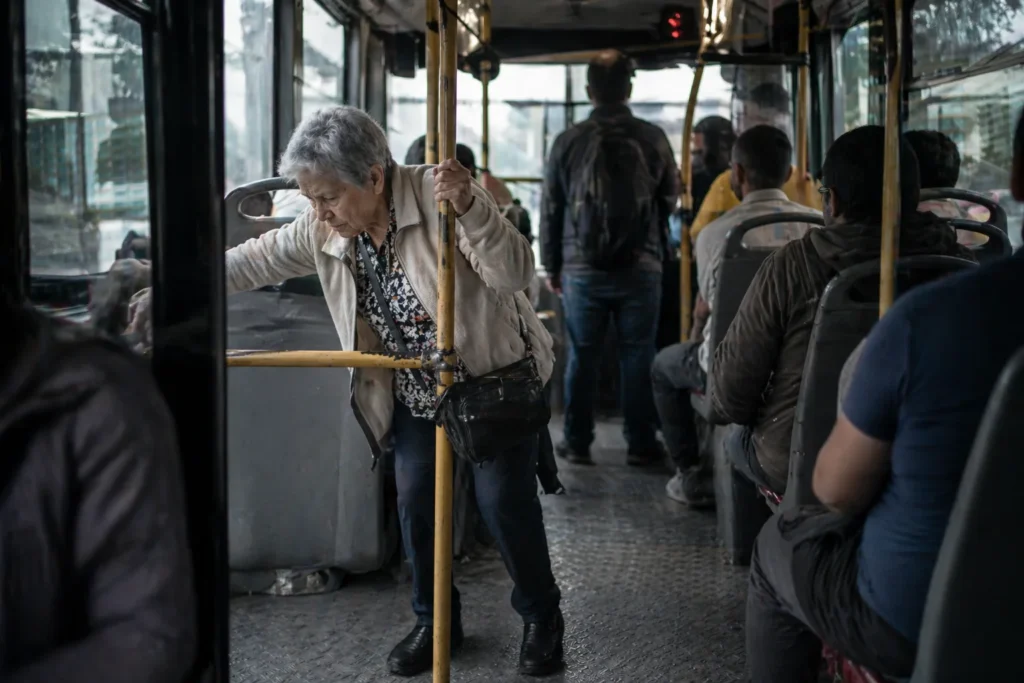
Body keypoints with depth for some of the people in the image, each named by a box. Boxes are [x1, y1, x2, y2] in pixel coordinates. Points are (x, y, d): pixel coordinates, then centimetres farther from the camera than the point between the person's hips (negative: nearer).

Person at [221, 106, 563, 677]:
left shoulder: (437, 195, -25)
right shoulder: (325, 230, -8)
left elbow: (516, 273, -31)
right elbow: (254, 261, 4)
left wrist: (470, 208, -47)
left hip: (496, 382, -5)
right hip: (416, 396, 5)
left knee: (507, 503, -2)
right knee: (416, 506, 4)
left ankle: (543, 618, 21)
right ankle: (436, 621, 27)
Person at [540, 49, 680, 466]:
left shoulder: (569, 141, -2)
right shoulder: (652, 138, -4)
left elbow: (550, 210, 2)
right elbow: (670, 198, 6)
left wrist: (552, 267, 11)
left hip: (581, 270, 1)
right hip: (641, 267, 0)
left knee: (581, 357, 7)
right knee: (637, 356, 6)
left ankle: (577, 443, 12)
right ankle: (641, 443, 11)